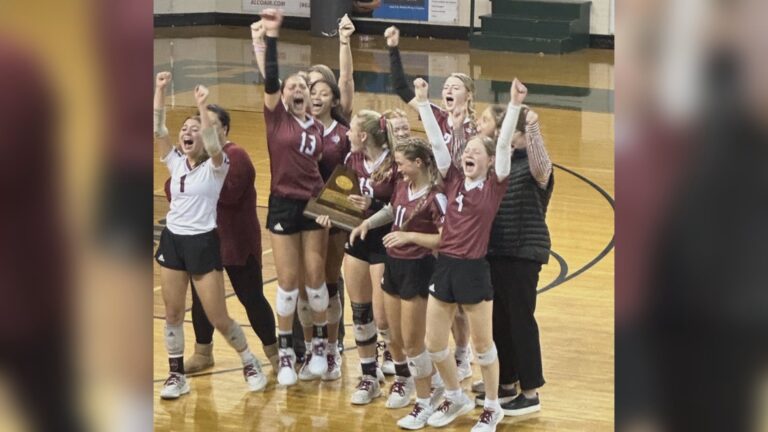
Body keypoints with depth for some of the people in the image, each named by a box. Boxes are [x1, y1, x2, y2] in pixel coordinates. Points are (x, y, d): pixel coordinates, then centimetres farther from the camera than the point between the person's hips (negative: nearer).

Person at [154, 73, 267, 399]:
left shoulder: (215, 166, -7)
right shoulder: (175, 162, 6)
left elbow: (212, 142, -29)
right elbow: (157, 129, -3)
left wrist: (203, 107, -38)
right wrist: (160, 90, -11)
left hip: (203, 244, -5)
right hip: (172, 240, 5)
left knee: (218, 318, -1)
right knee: (172, 313, 6)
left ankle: (250, 364, 19)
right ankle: (176, 375, 16)